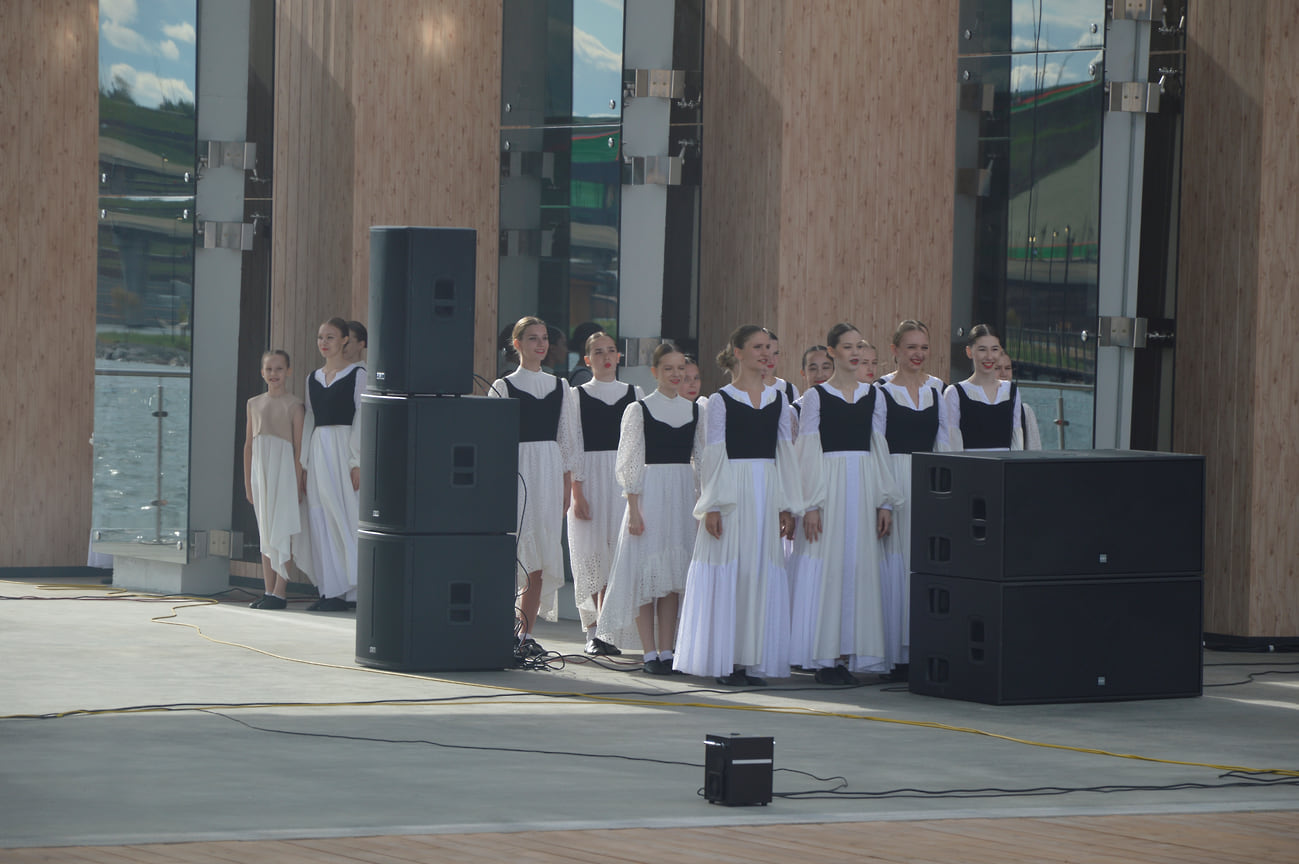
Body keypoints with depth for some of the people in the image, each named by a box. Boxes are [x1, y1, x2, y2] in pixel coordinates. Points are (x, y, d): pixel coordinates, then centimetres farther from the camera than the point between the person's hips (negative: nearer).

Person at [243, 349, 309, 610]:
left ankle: (280, 592, -8)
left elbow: (299, 447, -5)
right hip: (260, 470, 6)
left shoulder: (294, 405, -3)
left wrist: (298, 482, -10)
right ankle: (269, 591, 11)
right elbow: (248, 445, 15)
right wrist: (248, 483, 12)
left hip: (284, 470, -6)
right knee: (265, 532, 8)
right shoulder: (255, 404, 12)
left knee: (281, 532, -8)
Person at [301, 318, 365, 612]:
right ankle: (329, 591, 8)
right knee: (320, 519, 3)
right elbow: (309, 420, 17)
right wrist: (303, 463, 11)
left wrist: (357, 462, -13)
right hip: (318, 450, 6)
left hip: (344, 448, -6)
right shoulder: (313, 378, 15)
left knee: (343, 517, -6)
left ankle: (347, 592, -2)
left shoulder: (357, 374, -2)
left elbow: (361, 419, -7)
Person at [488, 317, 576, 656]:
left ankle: (526, 632, 8)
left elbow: (565, 437, 15)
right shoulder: (503, 387, 0)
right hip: (517, 471, -4)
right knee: (514, 552, -9)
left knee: (542, 556, 2)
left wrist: (566, 484, 11)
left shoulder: (559, 386, 13)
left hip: (550, 472, 4)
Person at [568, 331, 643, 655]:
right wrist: (577, 492, -8)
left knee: (618, 553, -5)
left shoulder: (634, 394, 11)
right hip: (590, 478, -2)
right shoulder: (577, 395, 5)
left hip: (624, 478, 2)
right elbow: (574, 446, 1)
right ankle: (592, 632, 1)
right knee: (591, 554, -4)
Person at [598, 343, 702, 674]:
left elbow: (703, 456, 14)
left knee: (673, 573, 3)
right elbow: (630, 462, -4)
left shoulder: (695, 409, 10)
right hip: (649, 493, -4)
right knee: (646, 571, -5)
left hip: (684, 495, 4)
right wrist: (634, 508, -10)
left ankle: (667, 650, 6)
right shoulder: (639, 410, -2)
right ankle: (650, 652, -3)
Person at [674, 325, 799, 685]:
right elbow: (714, 454, -2)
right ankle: (726, 662, -1)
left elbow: (785, 453, 13)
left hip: (768, 493, 4)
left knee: (761, 574, 1)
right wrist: (711, 505, -9)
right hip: (732, 492, -4)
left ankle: (752, 661, 5)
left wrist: (786, 506, 7)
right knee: (729, 571, -5)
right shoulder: (721, 400, 1)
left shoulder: (778, 400, 13)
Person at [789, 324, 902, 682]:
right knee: (826, 568, -6)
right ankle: (825, 659, -2)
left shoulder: (873, 394, 12)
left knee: (859, 566, 2)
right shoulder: (816, 395, 0)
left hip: (864, 487, 4)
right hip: (828, 485, -4)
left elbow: (879, 447, 13)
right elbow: (807, 450, -3)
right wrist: (810, 505, -10)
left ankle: (847, 655, 6)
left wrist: (885, 502, 7)